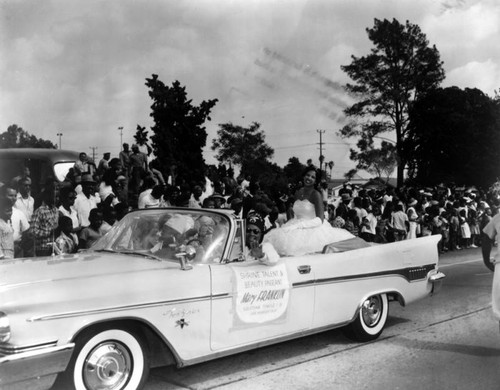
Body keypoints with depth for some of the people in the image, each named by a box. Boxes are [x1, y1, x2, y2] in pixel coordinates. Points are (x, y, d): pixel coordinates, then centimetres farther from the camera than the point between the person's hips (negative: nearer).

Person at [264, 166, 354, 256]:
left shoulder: (316, 194, -7)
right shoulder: (298, 193, 12)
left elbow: (320, 220, -14)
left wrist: (297, 225, -18)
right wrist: (290, 226, 1)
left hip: (313, 229, -6)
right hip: (299, 230, 6)